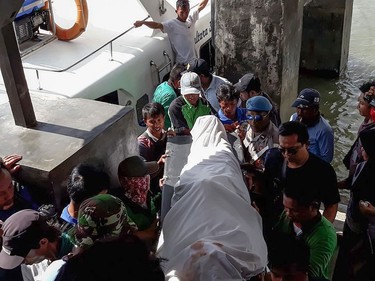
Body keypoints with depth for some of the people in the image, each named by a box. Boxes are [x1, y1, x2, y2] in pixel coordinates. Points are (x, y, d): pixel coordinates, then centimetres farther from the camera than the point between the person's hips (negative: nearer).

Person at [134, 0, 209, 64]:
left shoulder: (191, 19, 3)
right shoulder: (171, 24, -16)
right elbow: (157, 25, -31)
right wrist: (143, 22, -45)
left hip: (194, 61, 7)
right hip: (181, 64, -6)